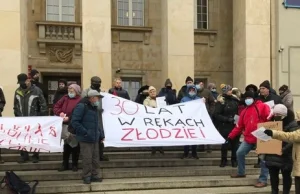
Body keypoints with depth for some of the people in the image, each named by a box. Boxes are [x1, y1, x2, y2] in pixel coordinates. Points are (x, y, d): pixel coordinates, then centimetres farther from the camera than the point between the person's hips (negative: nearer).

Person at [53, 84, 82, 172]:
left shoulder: (80, 101, -11)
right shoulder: (65, 98, 8)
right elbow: (55, 107, 7)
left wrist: (69, 118, -26)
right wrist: (60, 112, -12)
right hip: (65, 126, 5)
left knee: (75, 146, 7)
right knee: (66, 146, 13)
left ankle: (75, 164, 19)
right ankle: (65, 164, 22)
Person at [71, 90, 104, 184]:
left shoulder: (95, 108, 15)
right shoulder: (82, 106, -12)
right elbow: (74, 121, -18)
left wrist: (101, 134, 13)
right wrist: (85, 132, -20)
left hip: (95, 138, 8)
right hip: (85, 139, -8)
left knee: (95, 159, 11)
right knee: (87, 159, -4)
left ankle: (94, 175, 21)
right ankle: (86, 177, 7)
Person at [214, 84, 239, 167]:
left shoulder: (235, 100, 7)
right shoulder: (221, 101, -6)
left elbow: (239, 112, 13)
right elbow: (216, 115, -11)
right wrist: (228, 119, -18)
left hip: (235, 126, 3)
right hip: (225, 127, -3)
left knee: (235, 143, 6)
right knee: (224, 144, 5)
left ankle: (234, 160, 19)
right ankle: (223, 160, 18)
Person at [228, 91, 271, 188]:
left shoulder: (262, 107, -7)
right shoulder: (244, 111, 14)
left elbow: (269, 118, -19)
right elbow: (239, 126, 16)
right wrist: (231, 136, 12)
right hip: (249, 138, 7)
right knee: (239, 153, 7)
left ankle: (263, 180, 3)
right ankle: (241, 172, 26)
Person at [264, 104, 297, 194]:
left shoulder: (292, 124, -11)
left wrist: (285, 149, -35)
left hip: (285, 156, -6)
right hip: (272, 155, 6)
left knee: (286, 176, 8)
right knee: (273, 175, 13)